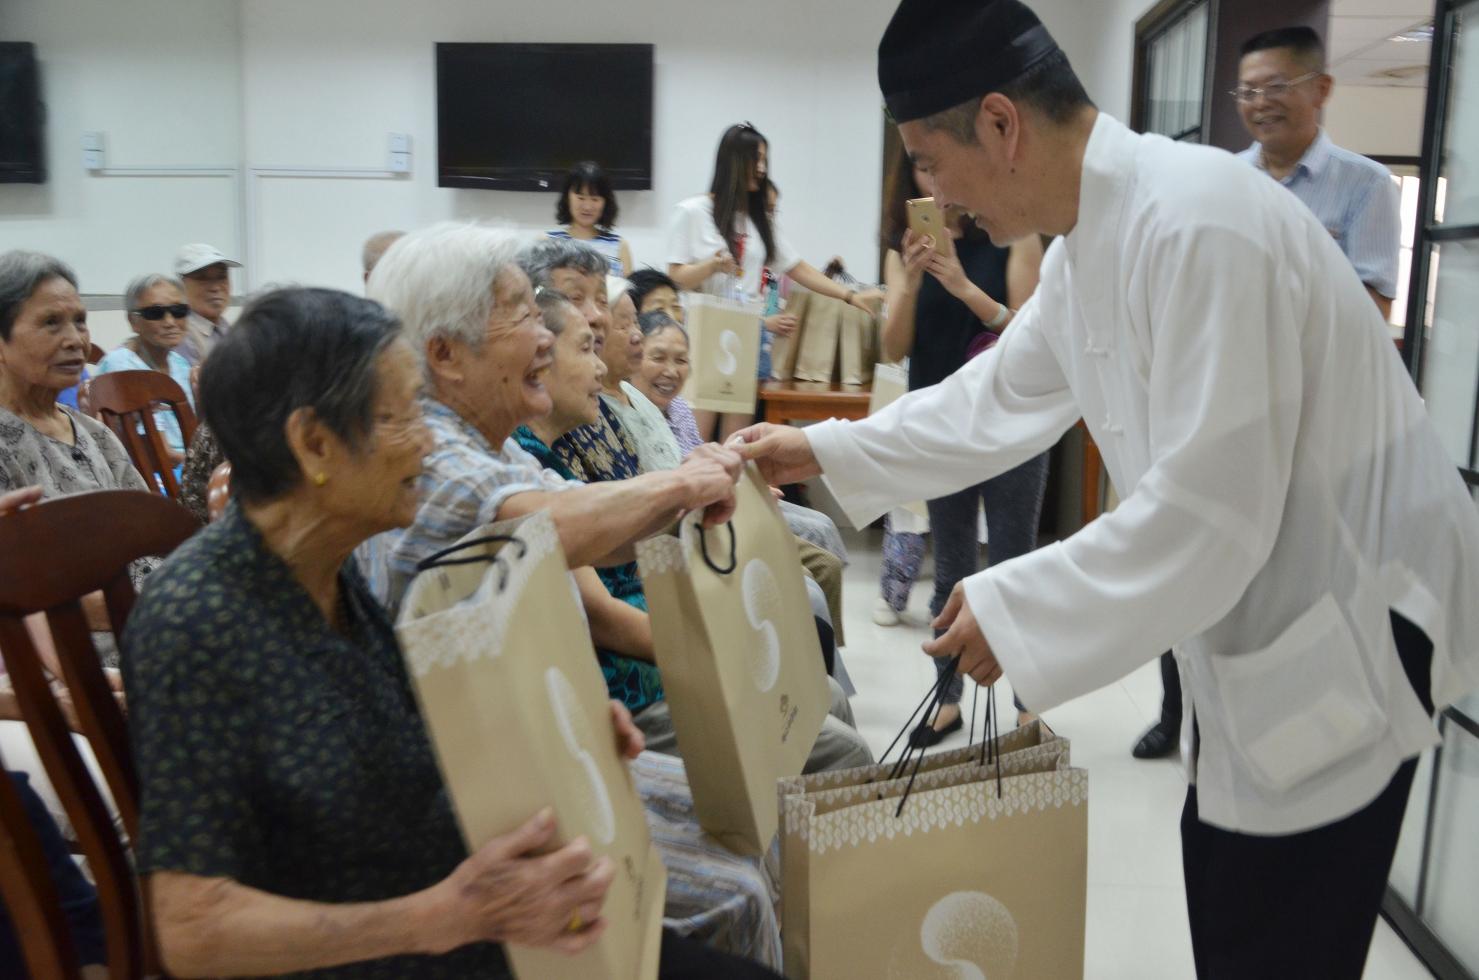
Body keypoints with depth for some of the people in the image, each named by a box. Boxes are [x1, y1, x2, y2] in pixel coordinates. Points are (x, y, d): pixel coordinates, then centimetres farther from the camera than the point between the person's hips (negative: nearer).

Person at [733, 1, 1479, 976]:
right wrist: (825, 450, 18)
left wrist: (1013, 610, -20)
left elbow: (1207, 513, -29)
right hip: (1261, 617, 9)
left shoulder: (1199, 225, -27)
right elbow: (996, 399, 16)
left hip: (1347, 630, -9)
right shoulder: (1092, 235, 4)